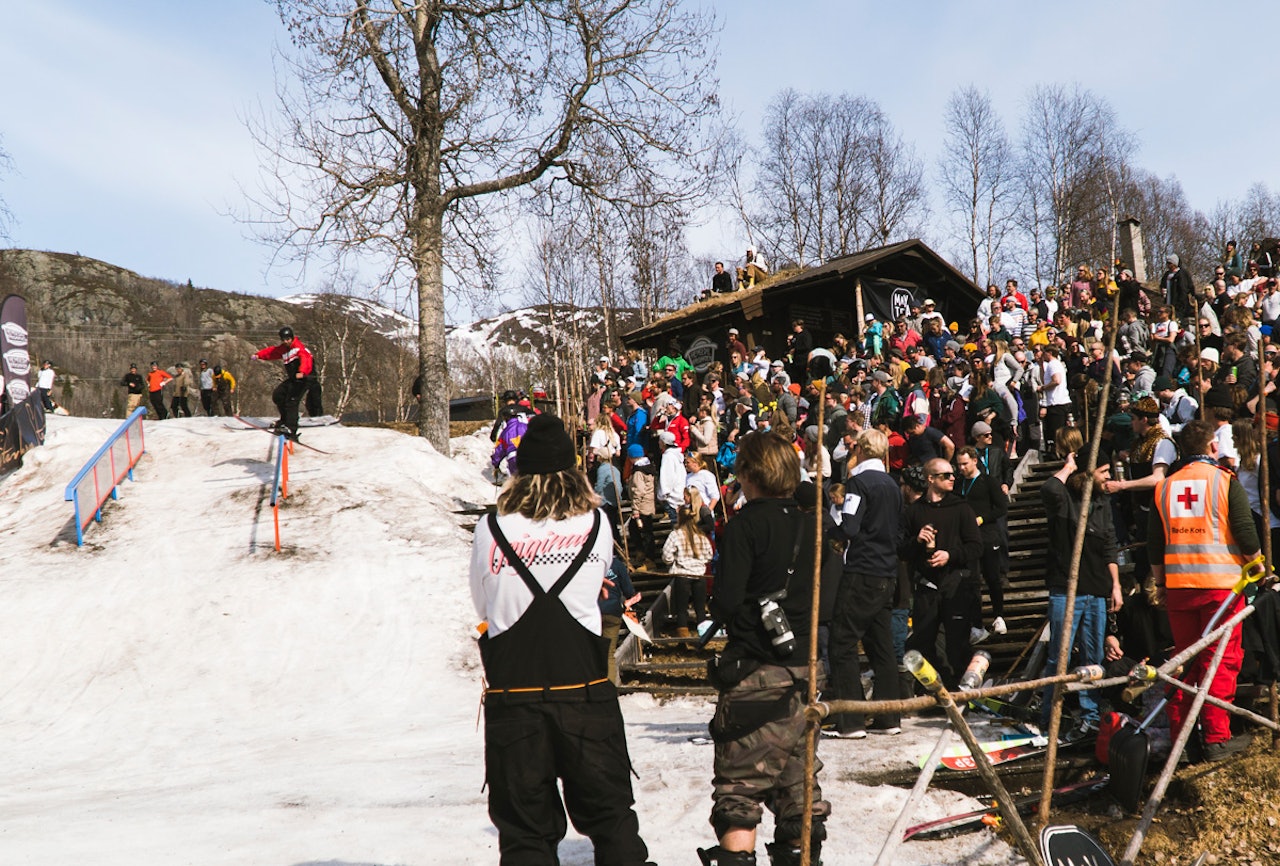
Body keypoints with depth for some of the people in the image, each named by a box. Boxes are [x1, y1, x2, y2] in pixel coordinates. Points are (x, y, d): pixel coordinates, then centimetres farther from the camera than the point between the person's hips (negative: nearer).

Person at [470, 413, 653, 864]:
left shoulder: (491, 529, -3)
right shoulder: (597, 524, 0)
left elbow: (482, 605, 10)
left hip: (512, 694, 0)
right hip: (585, 689, 0)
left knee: (525, 829, 10)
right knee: (610, 814, 14)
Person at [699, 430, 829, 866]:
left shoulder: (745, 524, -12)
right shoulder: (809, 526, 7)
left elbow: (726, 602, -17)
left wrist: (717, 606, 3)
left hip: (754, 670, -7)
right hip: (802, 667, 7)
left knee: (739, 785, -2)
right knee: (796, 778, 18)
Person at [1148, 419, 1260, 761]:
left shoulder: (1164, 486, 8)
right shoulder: (1225, 481, -5)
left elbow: (1154, 542, 11)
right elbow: (1245, 531, -7)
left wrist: (1159, 582, 21)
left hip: (1178, 585, 4)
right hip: (1221, 583, -4)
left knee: (1185, 659, 13)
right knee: (1222, 660, 1)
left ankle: (1179, 734, 15)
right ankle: (1217, 738, 1)